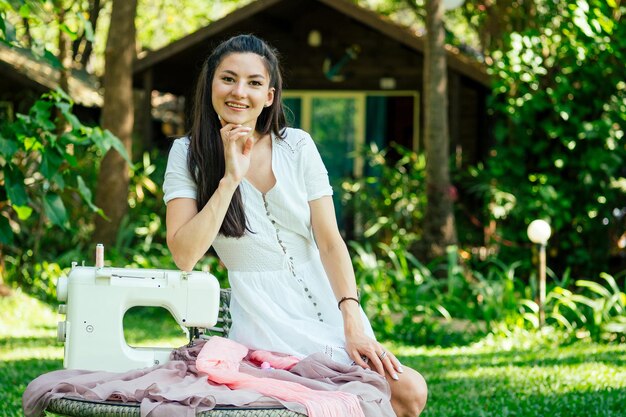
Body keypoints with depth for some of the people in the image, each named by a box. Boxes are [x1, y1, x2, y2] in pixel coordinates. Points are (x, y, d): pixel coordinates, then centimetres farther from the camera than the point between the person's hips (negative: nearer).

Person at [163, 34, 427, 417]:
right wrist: (231, 178, -16)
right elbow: (184, 255, -13)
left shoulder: (297, 146, 3)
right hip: (266, 321, -3)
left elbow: (330, 242, -1)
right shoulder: (189, 154, -1)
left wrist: (354, 325, -13)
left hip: (327, 305, 4)